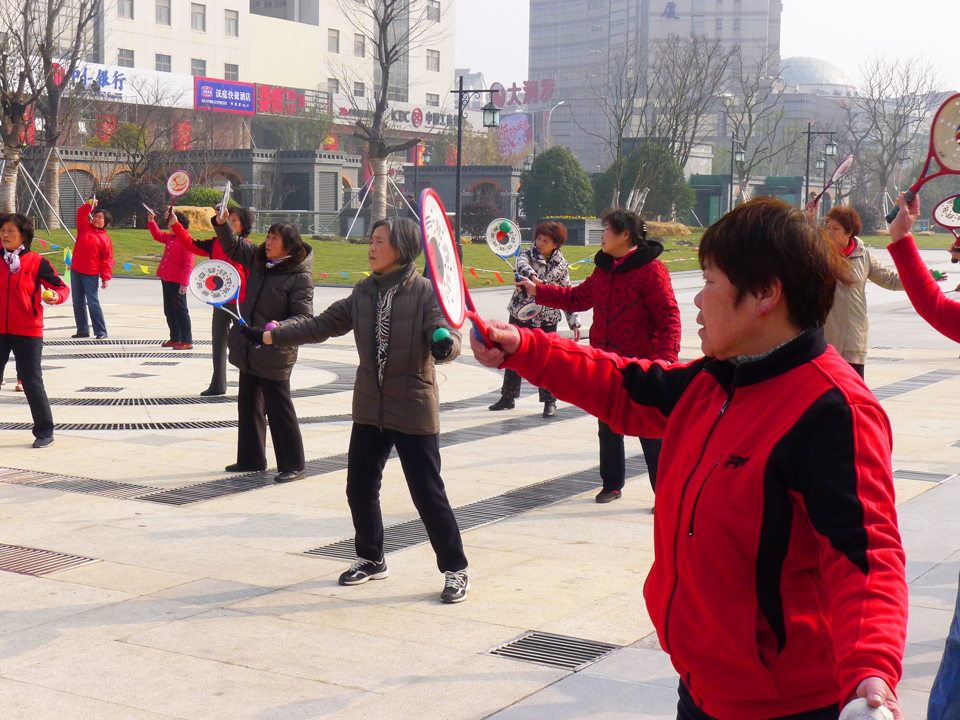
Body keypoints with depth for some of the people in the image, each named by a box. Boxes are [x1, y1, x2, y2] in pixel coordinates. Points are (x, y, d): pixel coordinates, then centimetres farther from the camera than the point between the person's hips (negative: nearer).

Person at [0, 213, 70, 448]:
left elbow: (62, 287, -2)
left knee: (32, 383, -1)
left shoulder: (36, 262, -4)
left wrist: (55, 296, -21)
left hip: (28, 332, -3)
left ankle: (44, 432, 11)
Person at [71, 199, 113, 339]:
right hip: (75, 271, 5)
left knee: (93, 302, -8)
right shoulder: (84, 227, 10)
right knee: (78, 302, 9)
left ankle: (101, 332, -2)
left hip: (91, 274, -5)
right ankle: (82, 330, 18)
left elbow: (107, 259, -3)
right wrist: (90, 206, -12)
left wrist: (105, 278, -11)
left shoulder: (105, 238, -1)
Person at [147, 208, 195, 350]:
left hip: (176, 282, -10)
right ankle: (175, 338, 25)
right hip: (166, 279, 10)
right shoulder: (169, 238, 12)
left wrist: (184, 282, -24)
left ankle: (187, 341, -2)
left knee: (180, 311, -6)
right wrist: (151, 221, 20)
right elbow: (157, 235, 32)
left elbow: (188, 264, -19)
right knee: (169, 310, 15)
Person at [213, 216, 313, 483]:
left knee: (279, 409, -2)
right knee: (249, 406, 16)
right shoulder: (258, 259, 5)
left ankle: (293, 465, 8)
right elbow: (232, 246, 18)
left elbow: (304, 318, -19)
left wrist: (281, 327, -36)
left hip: (274, 355, -8)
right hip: (249, 349, 8)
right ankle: (251, 459, 29)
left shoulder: (300, 277, -16)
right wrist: (222, 223, 1)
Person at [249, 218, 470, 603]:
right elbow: (321, 325, 11)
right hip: (369, 409, 6)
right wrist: (269, 336, 7)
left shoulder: (425, 292, -11)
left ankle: (455, 569, 12)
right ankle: (371, 559, 33)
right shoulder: (364, 293, 6)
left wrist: (445, 344, -44)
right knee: (359, 488, 12)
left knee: (427, 493, -3)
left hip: (413, 412, -6)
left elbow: (446, 335, -20)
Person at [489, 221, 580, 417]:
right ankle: (508, 397, 25)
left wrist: (574, 322, 2)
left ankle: (549, 401, 13)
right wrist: (532, 276, -51)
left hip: (547, 319, -1)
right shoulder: (527, 253, -4)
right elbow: (522, 264, -29)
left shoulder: (561, 264, 1)